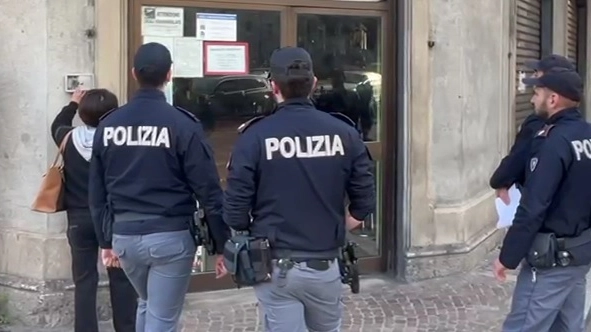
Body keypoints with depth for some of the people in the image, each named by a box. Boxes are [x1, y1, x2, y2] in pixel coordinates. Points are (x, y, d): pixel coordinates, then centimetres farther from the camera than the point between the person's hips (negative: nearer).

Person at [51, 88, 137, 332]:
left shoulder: (70, 140, -4)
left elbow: (56, 127, 21)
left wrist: (73, 104, 35)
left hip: (79, 218, 1)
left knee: (84, 280, 6)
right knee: (121, 279, 8)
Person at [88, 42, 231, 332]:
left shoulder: (108, 125, 1)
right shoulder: (183, 125, -11)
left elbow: (97, 192, 8)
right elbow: (209, 192, -11)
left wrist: (107, 238, 19)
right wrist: (222, 244, -3)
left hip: (125, 236, 5)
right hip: (171, 236, -4)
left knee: (147, 304, 27)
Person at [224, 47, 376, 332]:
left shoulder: (254, 136, -11)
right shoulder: (344, 133, -4)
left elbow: (235, 209, -10)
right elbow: (364, 203, 0)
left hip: (275, 267, -2)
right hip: (325, 266, 2)